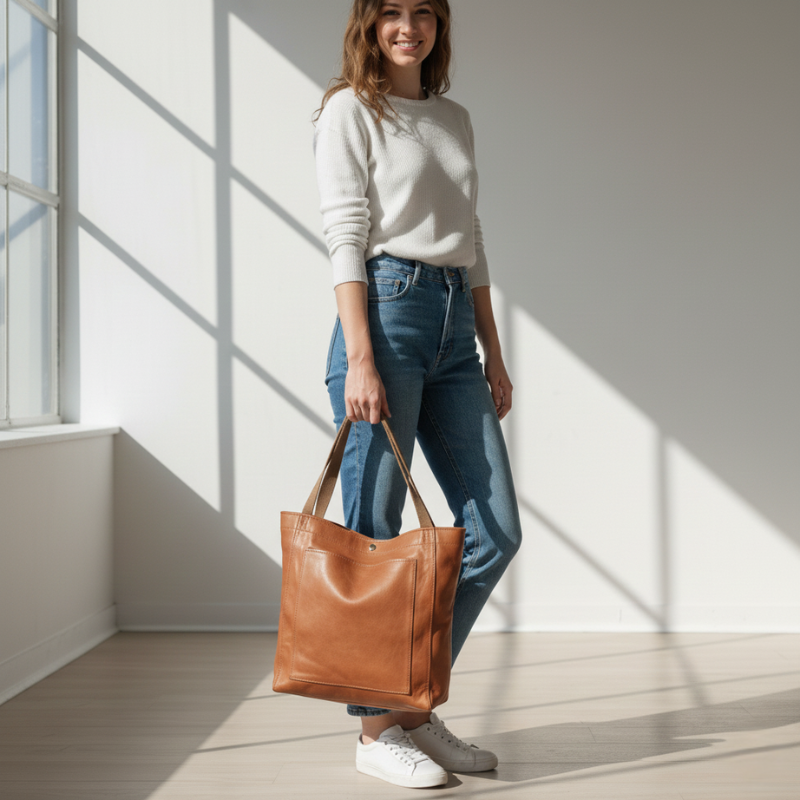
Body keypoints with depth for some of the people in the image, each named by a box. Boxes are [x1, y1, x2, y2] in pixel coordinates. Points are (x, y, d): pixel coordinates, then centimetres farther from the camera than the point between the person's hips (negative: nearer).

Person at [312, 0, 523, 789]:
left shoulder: (455, 119, 21)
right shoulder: (349, 110, 2)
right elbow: (345, 236, -8)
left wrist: (494, 353, 16)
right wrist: (360, 359, -17)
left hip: (455, 325, 7)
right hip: (386, 310, -7)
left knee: (495, 532, 3)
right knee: (375, 535, -2)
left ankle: (415, 704, 17)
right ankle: (376, 728, 10)